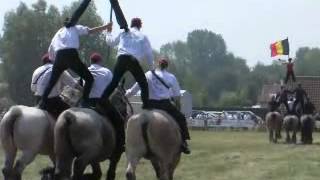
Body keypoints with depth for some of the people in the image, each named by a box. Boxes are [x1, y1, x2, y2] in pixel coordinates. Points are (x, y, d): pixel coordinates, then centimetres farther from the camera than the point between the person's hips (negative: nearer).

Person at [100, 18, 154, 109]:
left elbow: (111, 42, 32)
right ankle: (146, 107, 1)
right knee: (143, 84, 9)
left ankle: (101, 103, -2)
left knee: (114, 82, 5)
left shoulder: (123, 33, 21)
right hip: (134, 61, -2)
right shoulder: (143, 36, 17)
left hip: (122, 59, 2)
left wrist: (109, 32, 50)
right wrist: (151, 66, 28)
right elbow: (149, 53, 15)